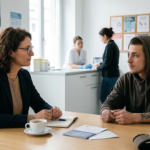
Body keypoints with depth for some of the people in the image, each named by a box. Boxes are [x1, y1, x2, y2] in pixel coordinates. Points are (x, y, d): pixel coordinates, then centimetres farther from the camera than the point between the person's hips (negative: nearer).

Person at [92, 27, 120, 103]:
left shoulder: (109, 45, -15)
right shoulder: (114, 44, 13)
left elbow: (107, 63, -18)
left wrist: (97, 67, -3)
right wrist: (100, 64, 19)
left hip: (109, 76, -9)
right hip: (115, 75, 9)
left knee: (104, 98, -2)